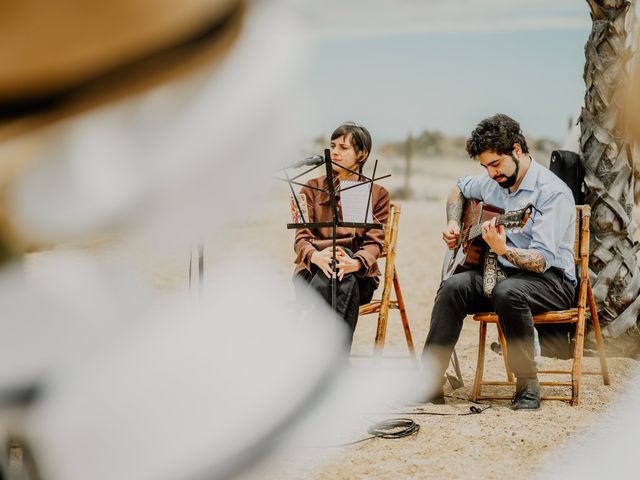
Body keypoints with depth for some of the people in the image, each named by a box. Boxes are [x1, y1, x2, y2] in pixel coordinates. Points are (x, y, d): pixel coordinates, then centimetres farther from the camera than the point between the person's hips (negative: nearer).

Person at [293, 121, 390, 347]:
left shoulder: (378, 195, 14)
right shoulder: (313, 188, 16)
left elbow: (374, 243, 0)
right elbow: (301, 237, 3)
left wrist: (355, 263, -25)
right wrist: (317, 256, -23)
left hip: (359, 275, 0)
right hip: (313, 272, 0)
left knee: (345, 277, -39)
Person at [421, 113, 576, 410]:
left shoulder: (553, 193, -18)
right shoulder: (492, 182, 6)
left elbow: (542, 261, -27)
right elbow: (459, 190, 30)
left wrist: (503, 250, -43)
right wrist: (453, 224, 12)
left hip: (552, 280, -7)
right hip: (502, 272, 7)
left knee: (507, 292, -38)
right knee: (452, 287, -20)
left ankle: (528, 385, -25)